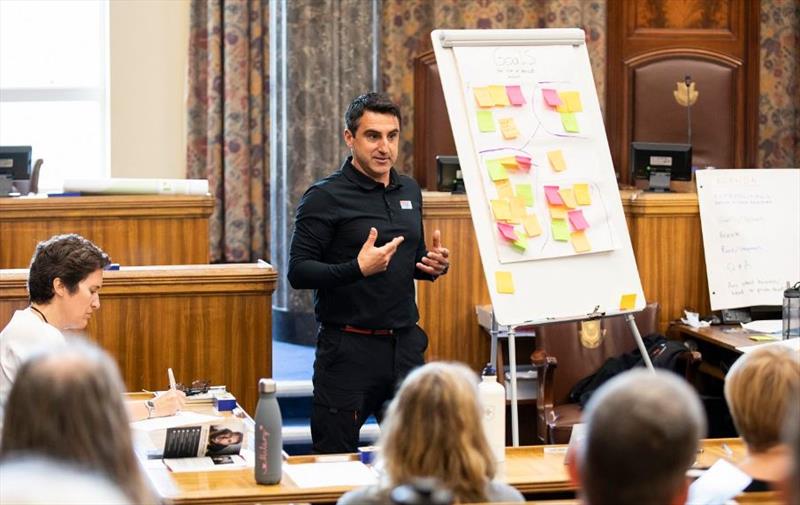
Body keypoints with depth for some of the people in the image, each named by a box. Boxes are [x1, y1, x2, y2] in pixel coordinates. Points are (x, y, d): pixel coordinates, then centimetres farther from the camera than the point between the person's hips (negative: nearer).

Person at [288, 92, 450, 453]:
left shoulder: (409, 192, 13)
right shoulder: (326, 197, -8)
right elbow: (298, 272, -13)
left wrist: (434, 266, 2)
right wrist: (358, 269, -26)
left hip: (404, 344, 6)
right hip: (348, 347, -6)